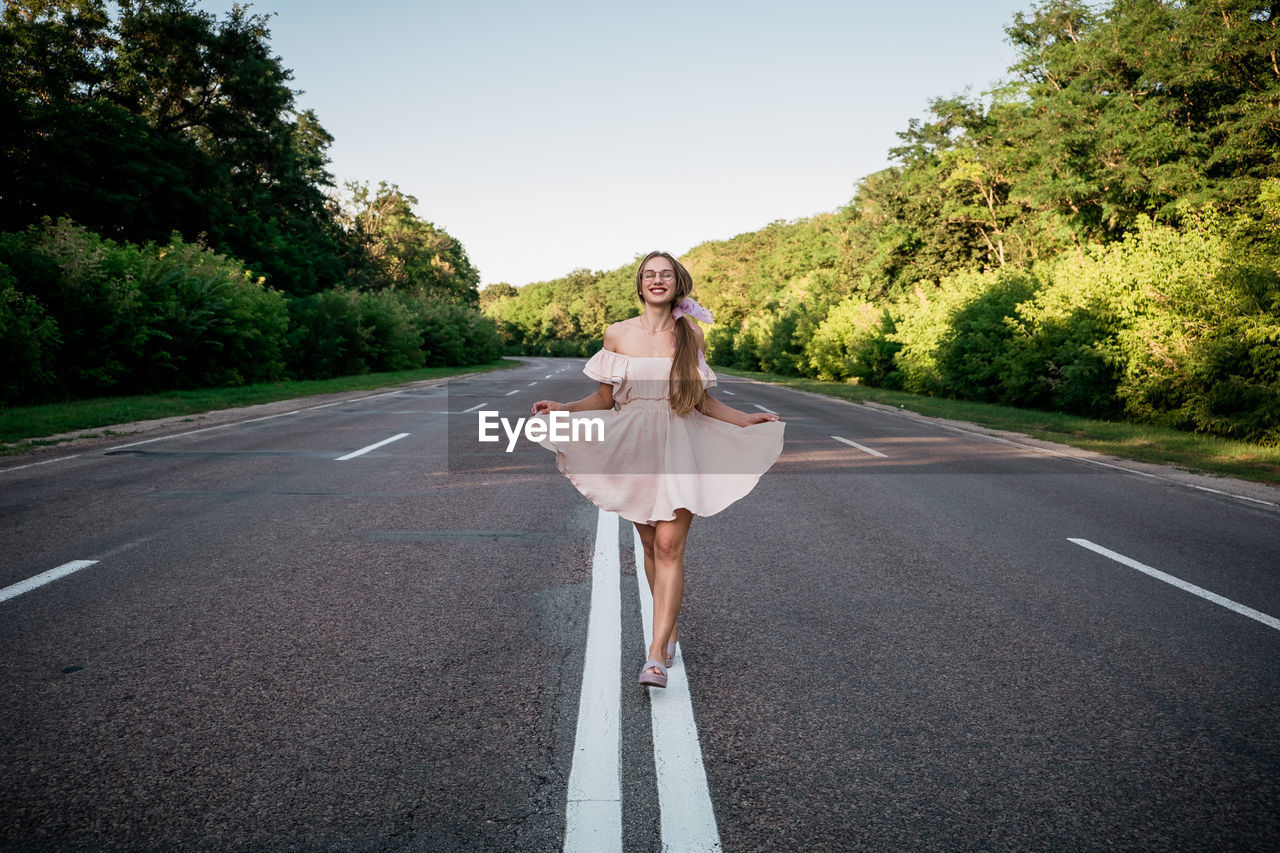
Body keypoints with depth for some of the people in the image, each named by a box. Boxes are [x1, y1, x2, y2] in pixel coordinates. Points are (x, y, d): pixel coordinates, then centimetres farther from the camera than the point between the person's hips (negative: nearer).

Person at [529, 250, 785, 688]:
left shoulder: (691, 336, 4)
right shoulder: (617, 334, 3)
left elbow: (701, 400, 11)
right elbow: (604, 399, 9)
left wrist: (745, 420, 0)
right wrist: (563, 409, -6)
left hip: (679, 448, -1)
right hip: (634, 447, 2)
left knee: (669, 547, -10)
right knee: (651, 547, 10)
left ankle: (656, 654, -11)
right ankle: (671, 624, 30)